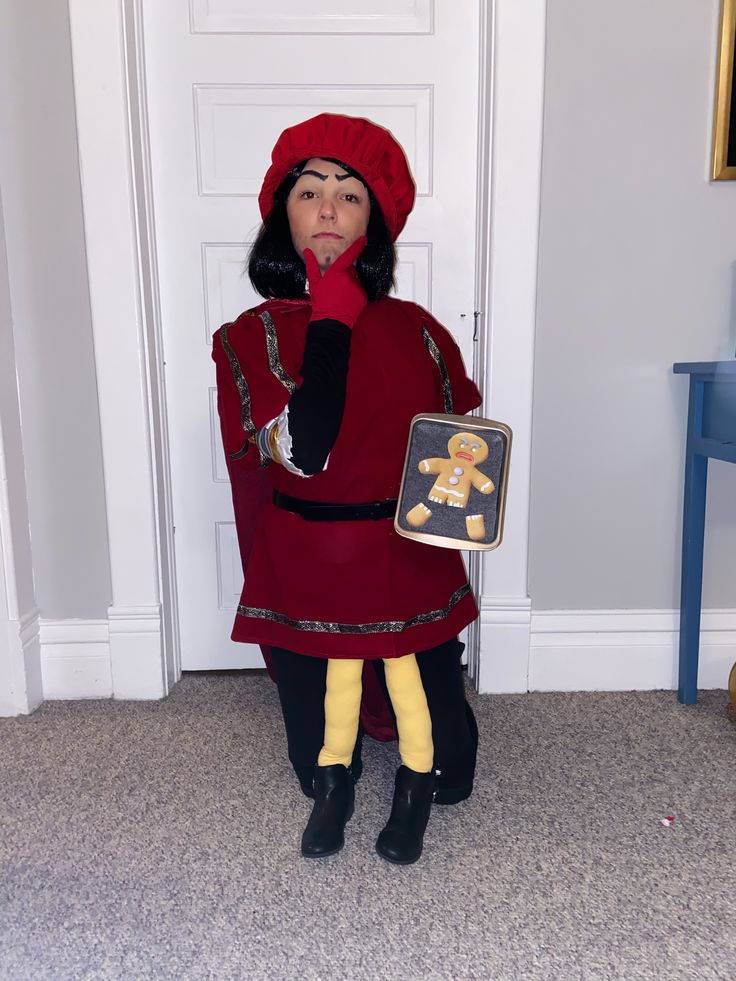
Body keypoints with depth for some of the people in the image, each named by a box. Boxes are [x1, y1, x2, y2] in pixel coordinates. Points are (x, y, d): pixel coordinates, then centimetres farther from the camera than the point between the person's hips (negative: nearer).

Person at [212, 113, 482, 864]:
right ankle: (333, 785, 47)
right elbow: (301, 448, -25)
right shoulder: (250, 337, -10)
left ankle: (417, 789, 44)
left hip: (411, 559, 1)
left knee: (418, 687, 16)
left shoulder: (414, 330, -5)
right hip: (310, 566, -1)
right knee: (324, 690, 18)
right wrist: (332, 318, -22)